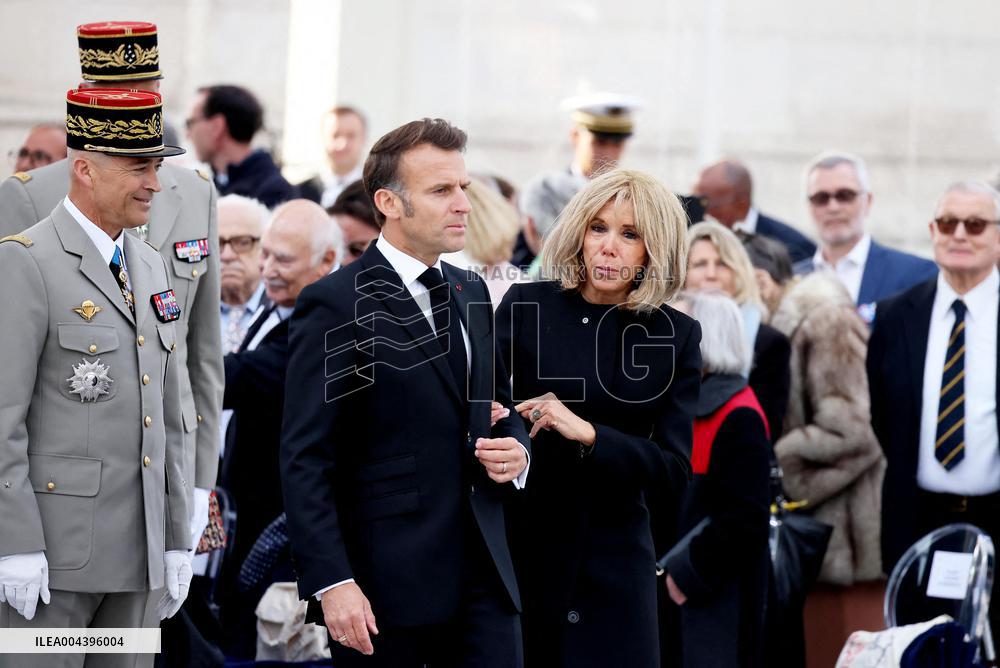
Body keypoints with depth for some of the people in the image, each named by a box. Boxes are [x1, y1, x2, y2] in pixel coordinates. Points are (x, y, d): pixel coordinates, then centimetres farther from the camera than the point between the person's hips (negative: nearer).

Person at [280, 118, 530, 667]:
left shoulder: (471, 293, 15)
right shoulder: (336, 306, -7)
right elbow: (304, 460, -12)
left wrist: (516, 451, 3)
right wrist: (332, 582, -20)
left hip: (481, 577, 6)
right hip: (385, 583, -6)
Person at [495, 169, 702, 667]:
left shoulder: (674, 336, 0)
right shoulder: (526, 306, -1)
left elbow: (673, 472, -4)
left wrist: (588, 434, -19)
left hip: (614, 556, 1)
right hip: (520, 545, -1)